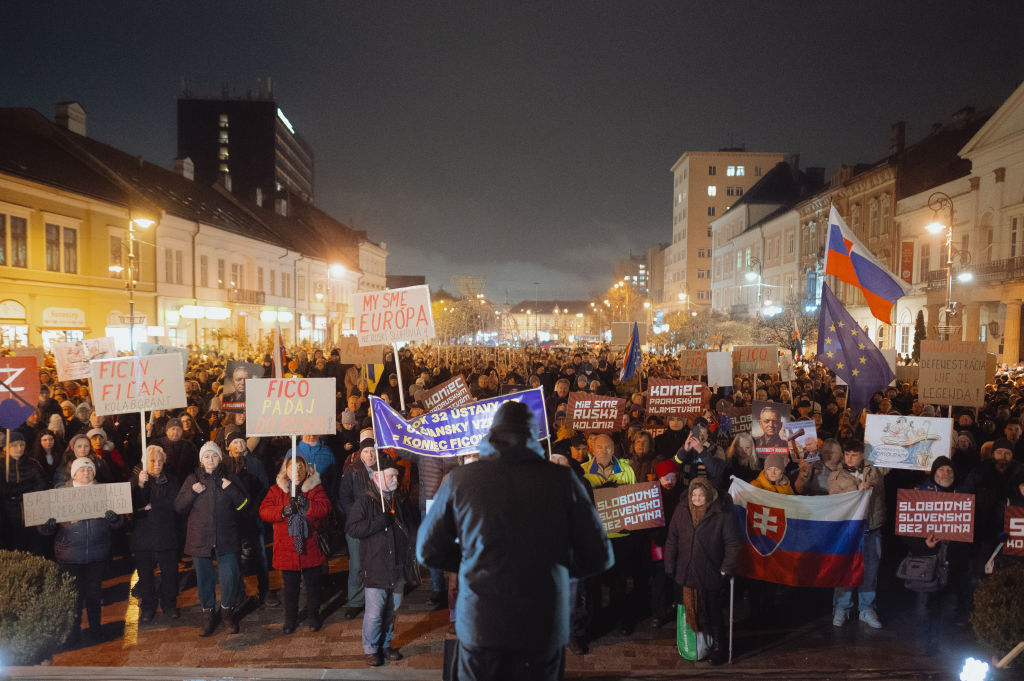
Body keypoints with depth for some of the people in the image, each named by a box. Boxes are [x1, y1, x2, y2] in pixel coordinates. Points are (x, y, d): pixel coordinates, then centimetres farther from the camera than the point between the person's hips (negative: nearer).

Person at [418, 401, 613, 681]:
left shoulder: (460, 479, -2)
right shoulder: (562, 480, -5)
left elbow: (428, 551, 7)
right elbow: (600, 558, 1)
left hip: (478, 626, 1)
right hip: (544, 628, -1)